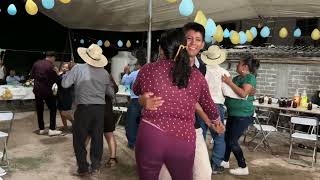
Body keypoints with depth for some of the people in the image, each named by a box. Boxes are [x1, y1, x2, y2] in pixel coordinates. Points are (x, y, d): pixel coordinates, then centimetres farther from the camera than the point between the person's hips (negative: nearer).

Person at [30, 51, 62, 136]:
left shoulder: (36, 63, 2)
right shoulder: (50, 66, -14)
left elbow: (31, 76, 8)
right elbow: (55, 79, -8)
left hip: (37, 90, 5)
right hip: (47, 90, -5)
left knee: (39, 110, 13)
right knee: (53, 109, 5)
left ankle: (41, 129, 18)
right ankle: (52, 129, 1)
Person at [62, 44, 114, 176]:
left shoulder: (78, 68, -9)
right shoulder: (105, 73, 2)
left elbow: (65, 84, -4)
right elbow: (111, 93, 8)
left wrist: (67, 73, 15)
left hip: (84, 108, -3)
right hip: (100, 108, 3)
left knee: (79, 139, 10)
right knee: (97, 138, 13)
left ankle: (83, 169, 16)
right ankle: (95, 166, 22)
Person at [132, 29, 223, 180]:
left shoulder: (147, 70, 0)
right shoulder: (196, 76, 4)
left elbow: (136, 91, 22)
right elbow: (208, 104, 21)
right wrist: (216, 119, 42)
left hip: (150, 136, -1)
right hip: (183, 140, 1)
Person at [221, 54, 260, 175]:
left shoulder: (250, 77, -14)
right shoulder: (237, 77, 10)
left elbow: (243, 93, -28)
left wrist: (229, 82, -24)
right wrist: (224, 82, -1)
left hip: (243, 115, -8)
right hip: (232, 114, 8)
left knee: (233, 141, -4)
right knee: (227, 138, 15)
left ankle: (243, 168, 10)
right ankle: (225, 162, 32)